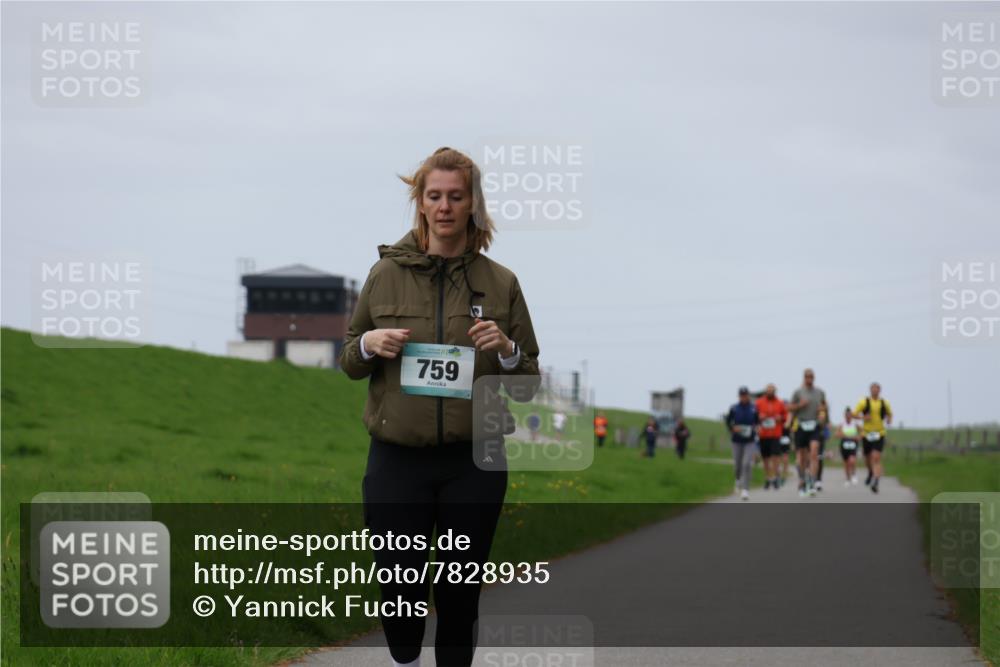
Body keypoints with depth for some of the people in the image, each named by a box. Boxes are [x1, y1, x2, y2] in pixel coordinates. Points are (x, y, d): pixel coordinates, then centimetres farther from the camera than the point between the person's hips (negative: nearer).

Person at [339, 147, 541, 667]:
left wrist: (505, 349, -12)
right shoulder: (387, 273, 4)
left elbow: (528, 383, 8)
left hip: (475, 463, 0)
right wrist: (369, 344, -8)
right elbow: (348, 362, 13)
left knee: (460, 591, 6)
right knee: (399, 585, 1)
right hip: (397, 461, 0)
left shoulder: (501, 283, 4)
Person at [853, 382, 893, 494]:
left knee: (876, 458, -18)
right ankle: (871, 473, 47)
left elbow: (889, 414, 21)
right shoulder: (864, 402, -2)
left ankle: (875, 482, -26)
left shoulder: (884, 403, 3)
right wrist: (862, 417, -22)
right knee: (868, 458, 14)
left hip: (879, 434, -1)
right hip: (866, 434, 1)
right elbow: (854, 414, -3)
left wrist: (889, 419, -1)